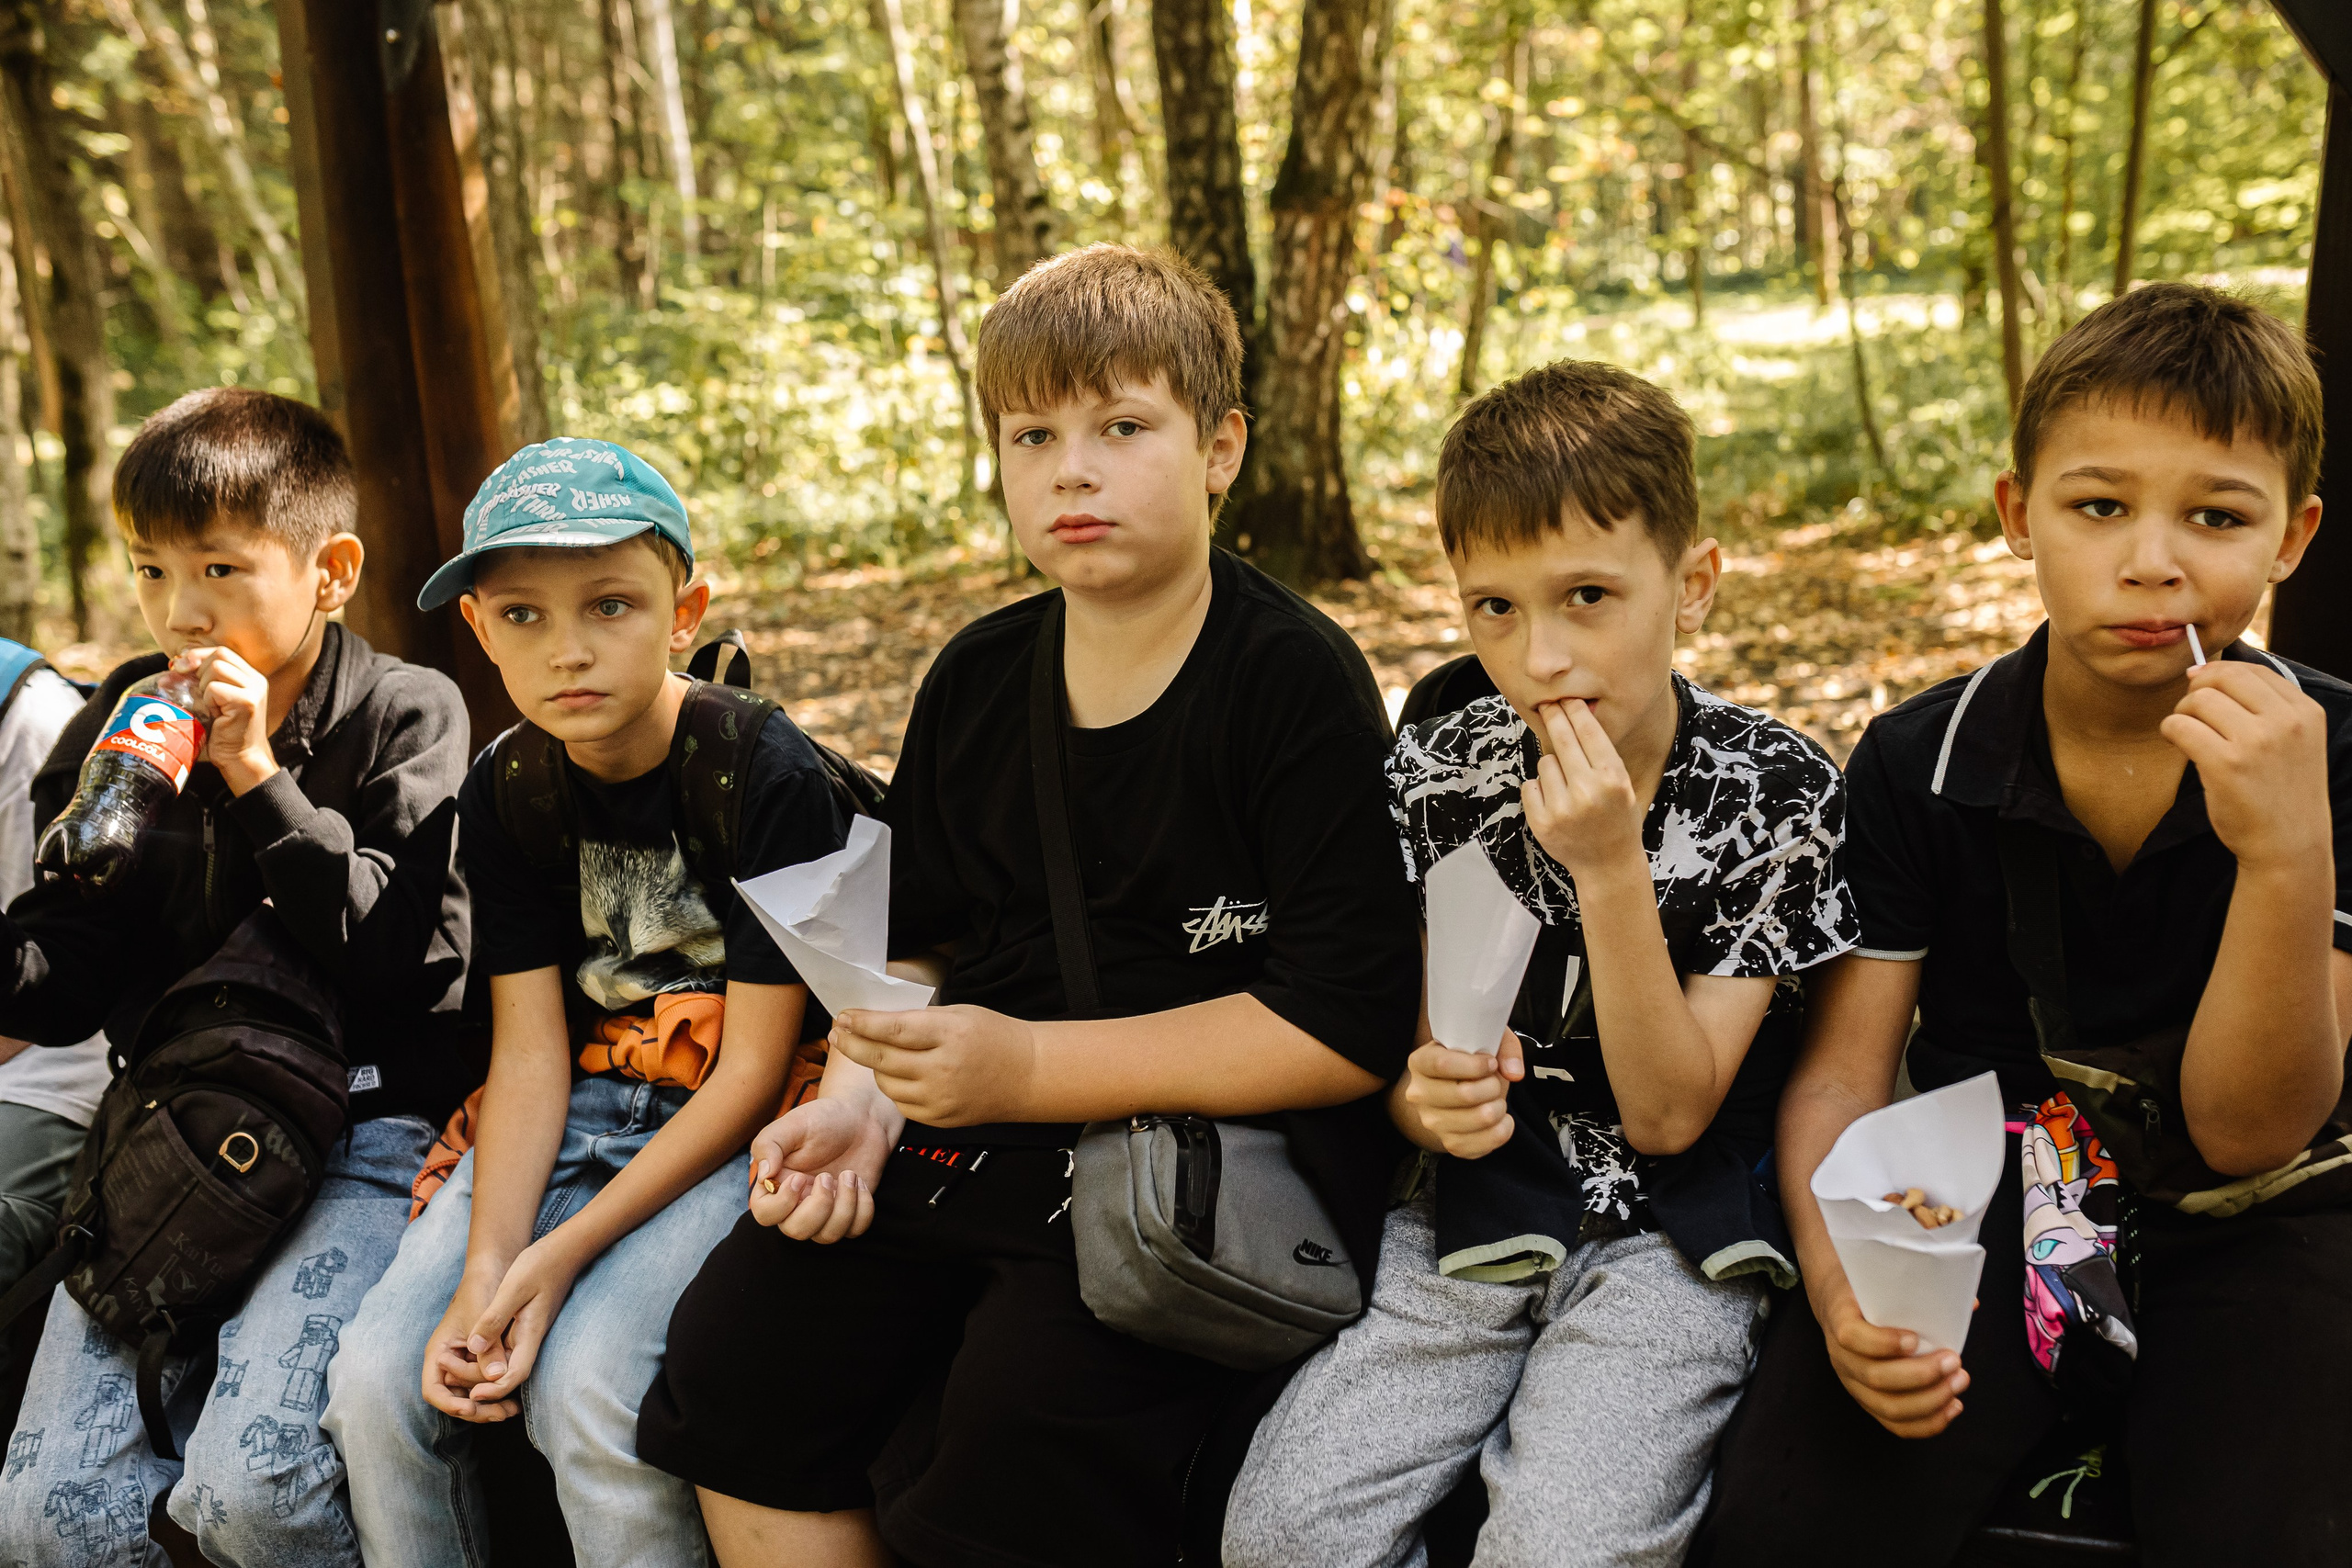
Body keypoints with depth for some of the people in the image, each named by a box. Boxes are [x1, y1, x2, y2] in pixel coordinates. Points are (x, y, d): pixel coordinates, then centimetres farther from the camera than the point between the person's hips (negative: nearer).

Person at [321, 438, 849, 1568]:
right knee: (376, 1382, -12)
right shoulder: (506, 791, 2)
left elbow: (752, 1072, -15)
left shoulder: (768, 774, -15)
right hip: (575, 1112, 5)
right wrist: (486, 1269, -18)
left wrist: (561, 1258, -20)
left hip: (727, 1130, -5)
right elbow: (529, 1048, -2)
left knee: (587, 1388, -27)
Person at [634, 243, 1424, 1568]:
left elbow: (1348, 1029, -16)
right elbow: (909, 938, 18)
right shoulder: (978, 677, 9)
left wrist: (1029, 1068, -17)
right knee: (735, 1344, -6)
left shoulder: (1298, 680, -11)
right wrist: (859, 1097, -4)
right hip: (986, 1131, 6)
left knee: (1020, 1417, -26)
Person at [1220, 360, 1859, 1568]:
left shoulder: (1776, 794, -9)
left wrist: (1610, 869, -23)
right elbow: (1399, 1052, 8)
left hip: (1670, 1239, -2)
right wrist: (1427, 1095, -17)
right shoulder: (1434, 776, -1)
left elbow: (1666, 1116, -11)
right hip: (1476, 1218, 3)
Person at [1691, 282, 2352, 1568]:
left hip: (2241, 1232, -1)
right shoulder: (1918, 765, -3)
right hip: (1979, 1213, 1)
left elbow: (2246, 1134, -10)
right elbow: (1839, 1075, -4)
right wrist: (1837, 1289, -23)